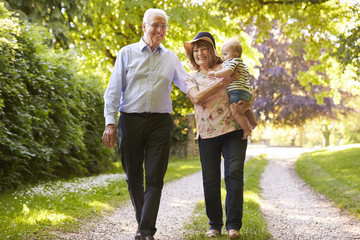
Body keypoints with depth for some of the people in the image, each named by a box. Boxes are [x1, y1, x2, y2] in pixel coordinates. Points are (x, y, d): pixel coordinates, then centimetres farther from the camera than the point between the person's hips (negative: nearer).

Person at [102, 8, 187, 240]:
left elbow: (188, 85, 12)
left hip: (160, 123, 1)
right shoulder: (127, 53, 6)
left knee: (155, 179, -5)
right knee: (133, 177, 6)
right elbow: (114, 90, 4)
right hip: (131, 121, 0)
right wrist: (110, 122, -4)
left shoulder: (171, 58, 12)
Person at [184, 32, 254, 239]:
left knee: (234, 173, -10)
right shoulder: (192, 77, 11)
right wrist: (222, 83, -17)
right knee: (210, 180, 2)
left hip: (233, 130, -1)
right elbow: (197, 98, -10)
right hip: (207, 134, 2)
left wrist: (247, 104, -15)